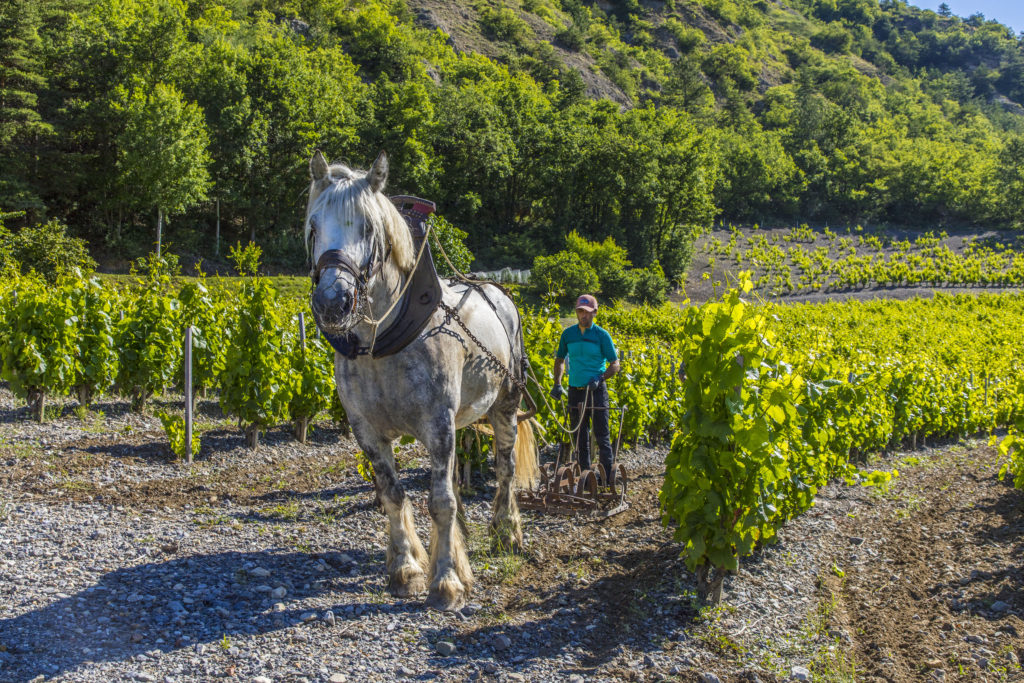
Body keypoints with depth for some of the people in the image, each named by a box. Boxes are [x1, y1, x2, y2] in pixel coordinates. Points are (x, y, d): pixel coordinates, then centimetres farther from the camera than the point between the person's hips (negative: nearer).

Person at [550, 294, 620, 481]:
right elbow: (560, 360, 17)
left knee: (602, 436, -1)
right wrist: (557, 384, 4)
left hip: (596, 391, -4)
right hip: (575, 391, 4)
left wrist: (600, 379, -18)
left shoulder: (602, 335, -4)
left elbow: (615, 364, -3)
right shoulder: (568, 334, 5)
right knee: (579, 437, 10)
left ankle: (607, 477, 4)